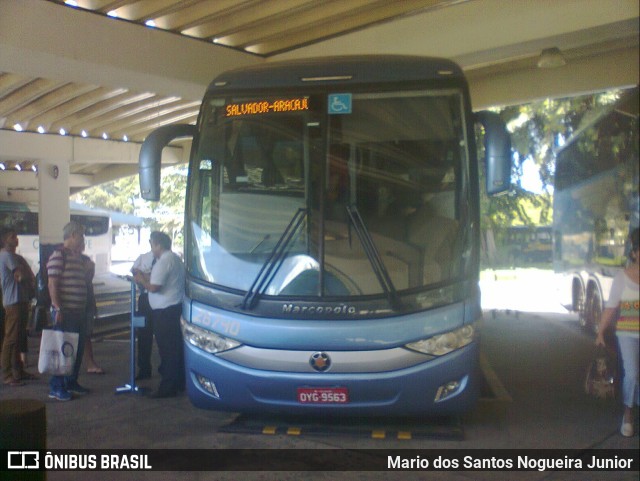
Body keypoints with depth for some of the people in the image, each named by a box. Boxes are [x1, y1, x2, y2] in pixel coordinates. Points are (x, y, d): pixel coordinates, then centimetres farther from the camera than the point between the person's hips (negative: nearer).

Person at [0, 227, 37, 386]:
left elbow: (31, 276, 16)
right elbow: (23, 275, -17)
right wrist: (22, 276, 2)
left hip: (22, 300, 10)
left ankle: (18, 370, 19)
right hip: (14, 302, -10)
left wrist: (22, 276, -2)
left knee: (19, 337, 13)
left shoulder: (17, 257, 21)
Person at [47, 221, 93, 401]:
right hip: (64, 311, -9)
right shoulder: (58, 255, -11)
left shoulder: (79, 258, 16)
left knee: (78, 349, 13)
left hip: (79, 311, 9)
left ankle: (71, 382, 23)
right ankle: (56, 387, 2)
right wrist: (58, 309, -20)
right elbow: (52, 285, -16)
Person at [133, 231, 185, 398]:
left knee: (167, 350, -5)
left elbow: (154, 287, -22)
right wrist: (146, 278, 17)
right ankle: (179, 382, 23)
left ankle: (168, 387, 1)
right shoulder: (174, 258, 16)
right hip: (175, 308, 10)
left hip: (165, 311, -10)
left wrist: (141, 280, -4)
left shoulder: (164, 261, -16)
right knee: (176, 348, 15)